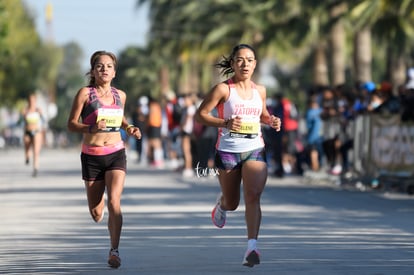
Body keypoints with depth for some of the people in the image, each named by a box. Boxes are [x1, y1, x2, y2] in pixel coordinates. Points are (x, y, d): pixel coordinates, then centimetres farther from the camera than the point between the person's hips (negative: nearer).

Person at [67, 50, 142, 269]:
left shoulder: (120, 95, 6)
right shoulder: (85, 93, -5)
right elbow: (71, 124, -6)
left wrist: (129, 129, 7)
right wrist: (92, 128, -23)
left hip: (116, 154, 1)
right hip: (91, 156, -1)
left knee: (114, 202, -20)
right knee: (96, 214, 7)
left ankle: (114, 251, -12)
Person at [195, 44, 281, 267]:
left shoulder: (260, 90, 8)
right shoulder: (223, 89, -7)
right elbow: (200, 114, -8)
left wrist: (271, 120, 4)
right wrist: (224, 123, -22)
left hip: (255, 150, 2)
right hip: (228, 151, -2)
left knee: (253, 196, -19)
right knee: (232, 203, 11)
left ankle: (252, 246, -23)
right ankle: (222, 203, 50)